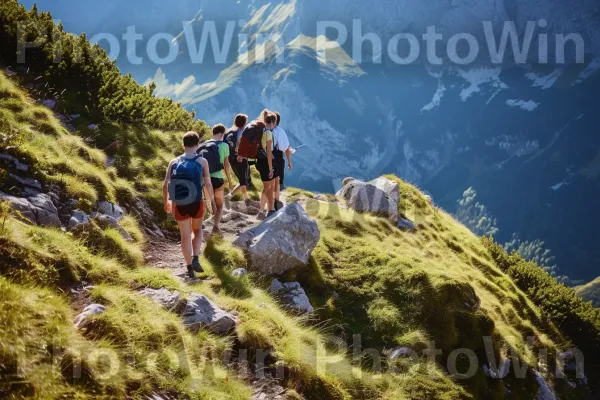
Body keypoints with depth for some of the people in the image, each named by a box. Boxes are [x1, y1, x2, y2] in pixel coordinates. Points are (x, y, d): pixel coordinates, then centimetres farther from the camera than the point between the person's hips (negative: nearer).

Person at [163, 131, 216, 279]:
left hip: (179, 205, 1)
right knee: (197, 230, 23)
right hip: (196, 203, -1)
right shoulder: (202, 161, -4)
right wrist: (212, 201, 6)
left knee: (185, 235, 12)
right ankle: (195, 259, 5)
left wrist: (166, 203, 15)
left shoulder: (174, 162, 2)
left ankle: (189, 268, 14)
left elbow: (165, 185, 2)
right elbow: (208, 184, -6)